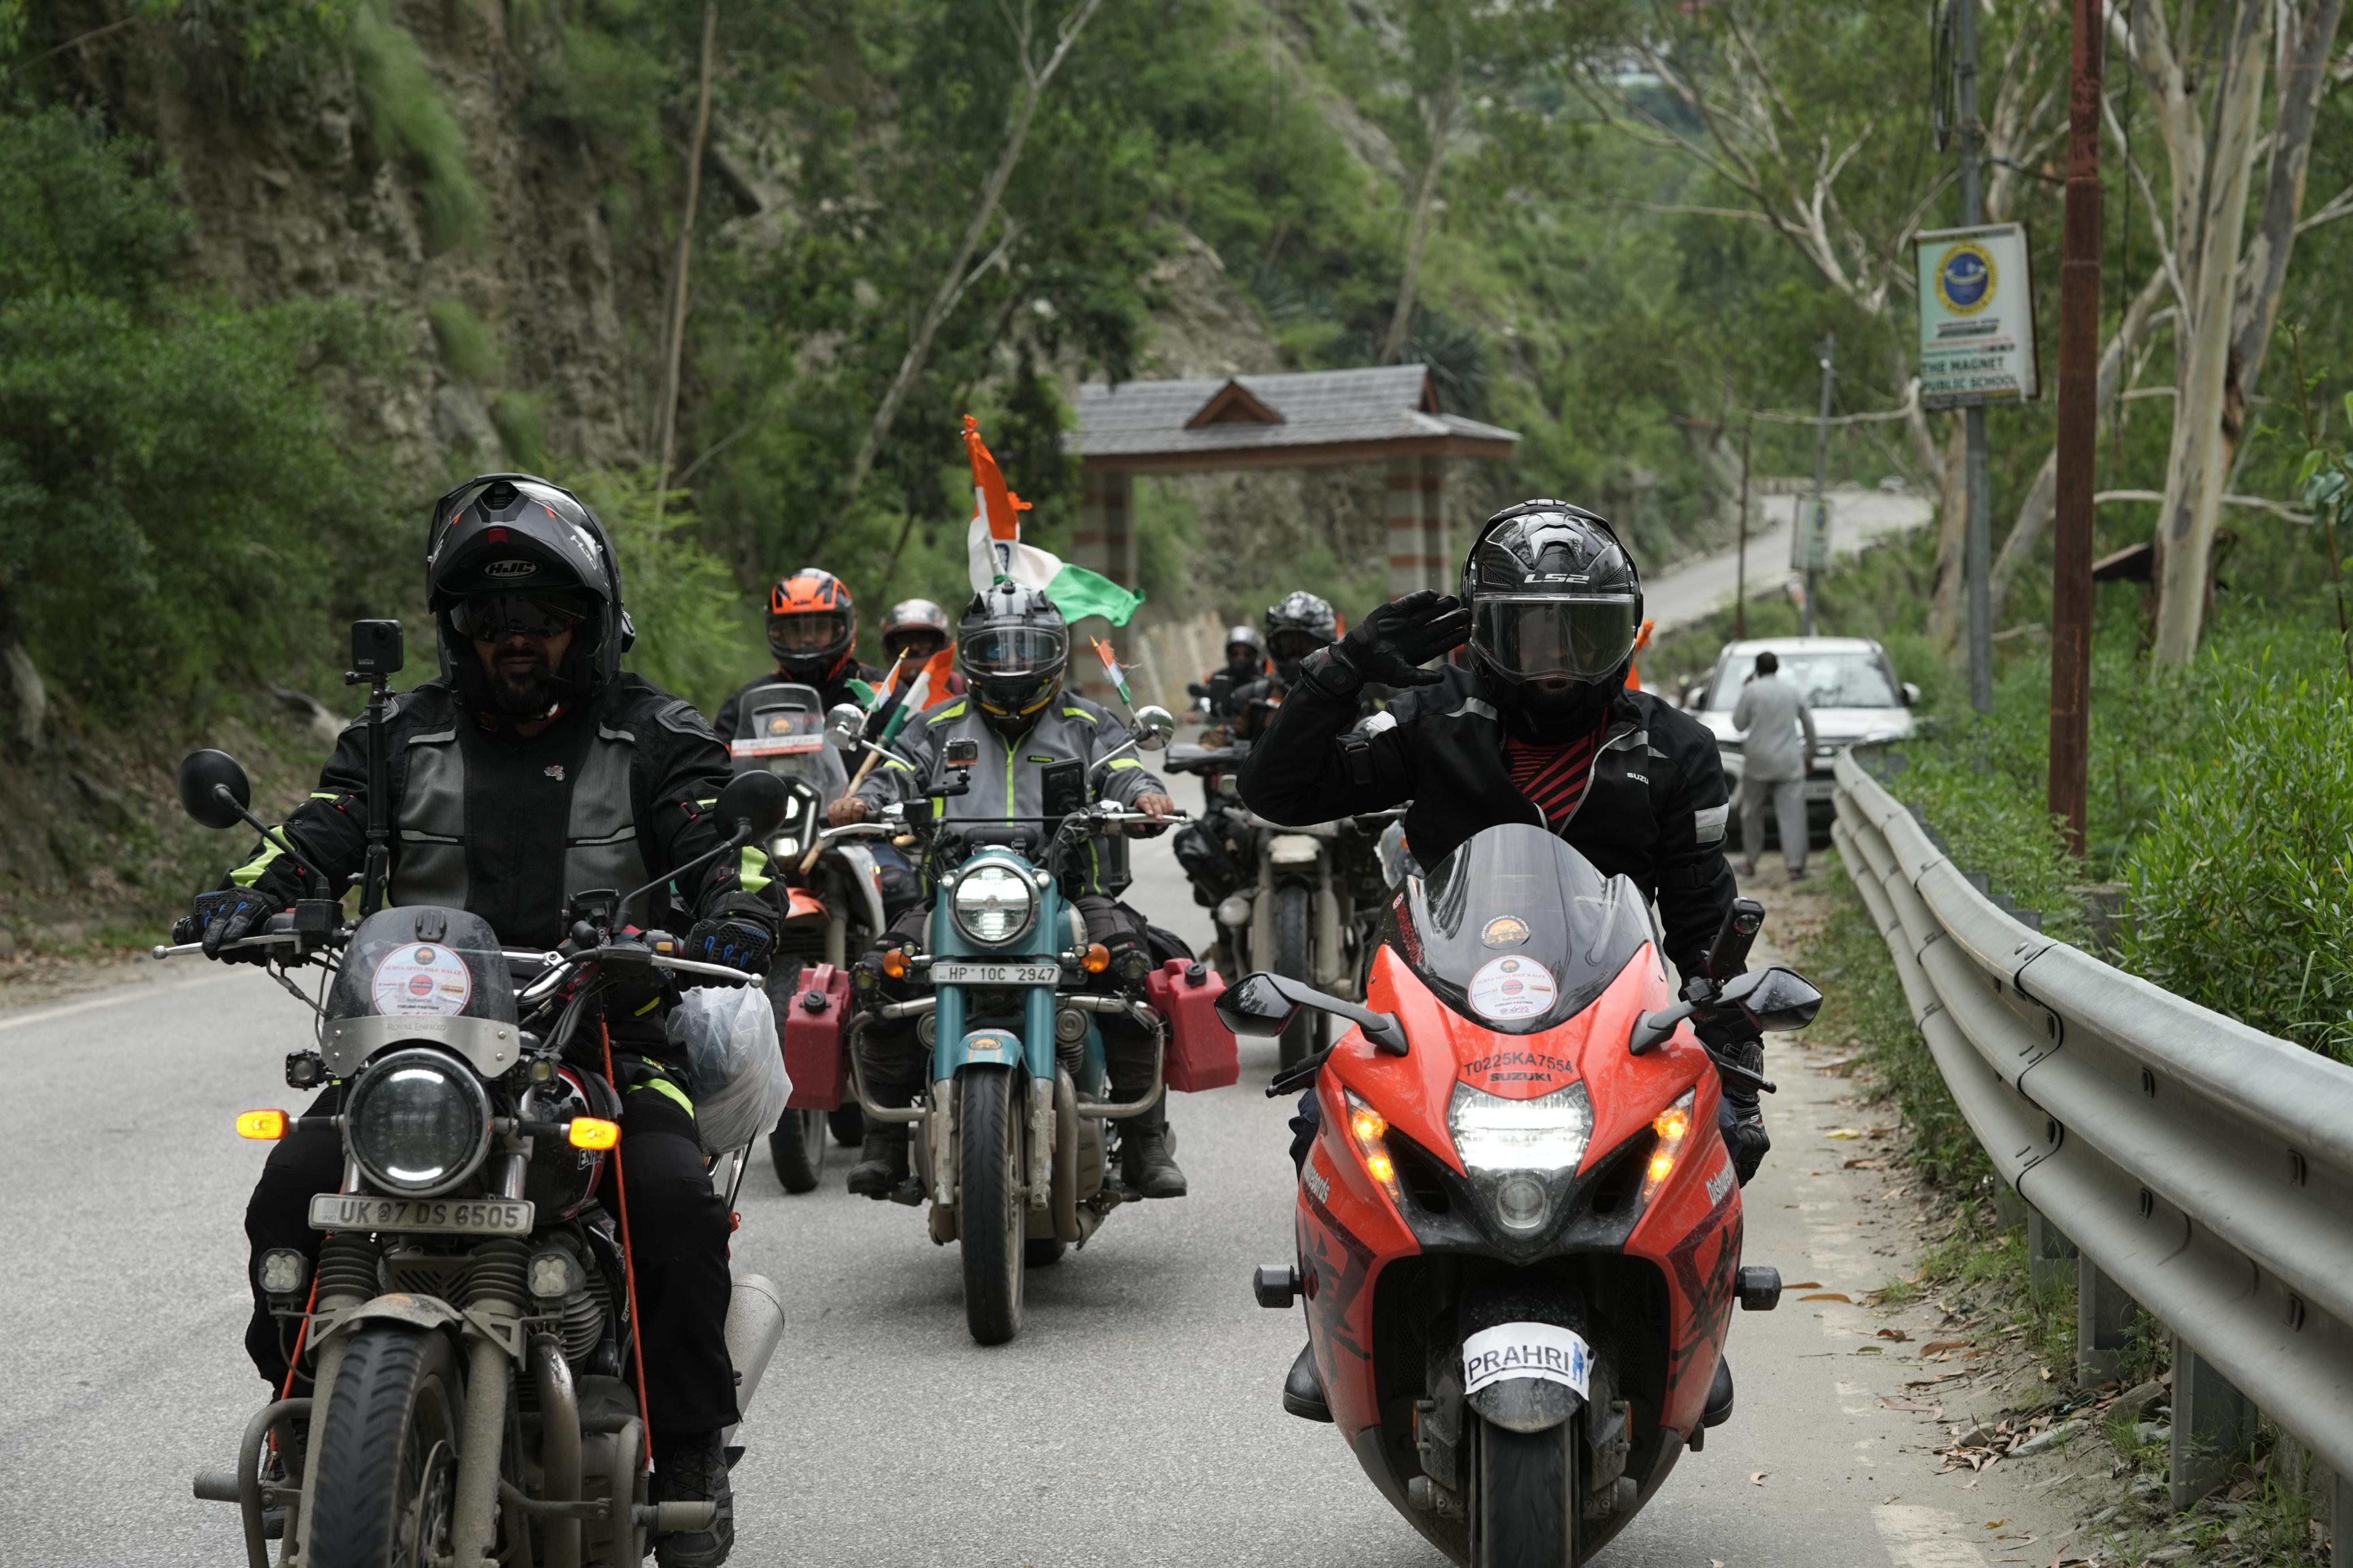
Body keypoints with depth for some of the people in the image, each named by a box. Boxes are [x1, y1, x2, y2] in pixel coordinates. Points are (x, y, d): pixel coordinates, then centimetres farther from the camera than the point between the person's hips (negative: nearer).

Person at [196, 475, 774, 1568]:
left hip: (605, 1035, -2)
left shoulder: (655, 740, 8)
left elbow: (725, 844, -4)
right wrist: (251, 896, -19)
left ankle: (689, 1449, -10)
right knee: (297, 1181, -21)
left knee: (677, 1195, -29)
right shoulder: (403, 737, 14)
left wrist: (739, 911, -28)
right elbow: (319, 834, 4)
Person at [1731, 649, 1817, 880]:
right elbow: (1809, 725, 15)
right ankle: (1796, 865, -11)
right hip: (1789, 763, 2)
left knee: (1752, 813, 13)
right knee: (1792, 814, -3)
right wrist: (1810, 752, 30)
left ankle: (1750, 863, 18)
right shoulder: (1794, 692, 7)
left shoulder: (1752, 691, -4)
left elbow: (1739, 724, 2)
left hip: (1758, 761, -2)